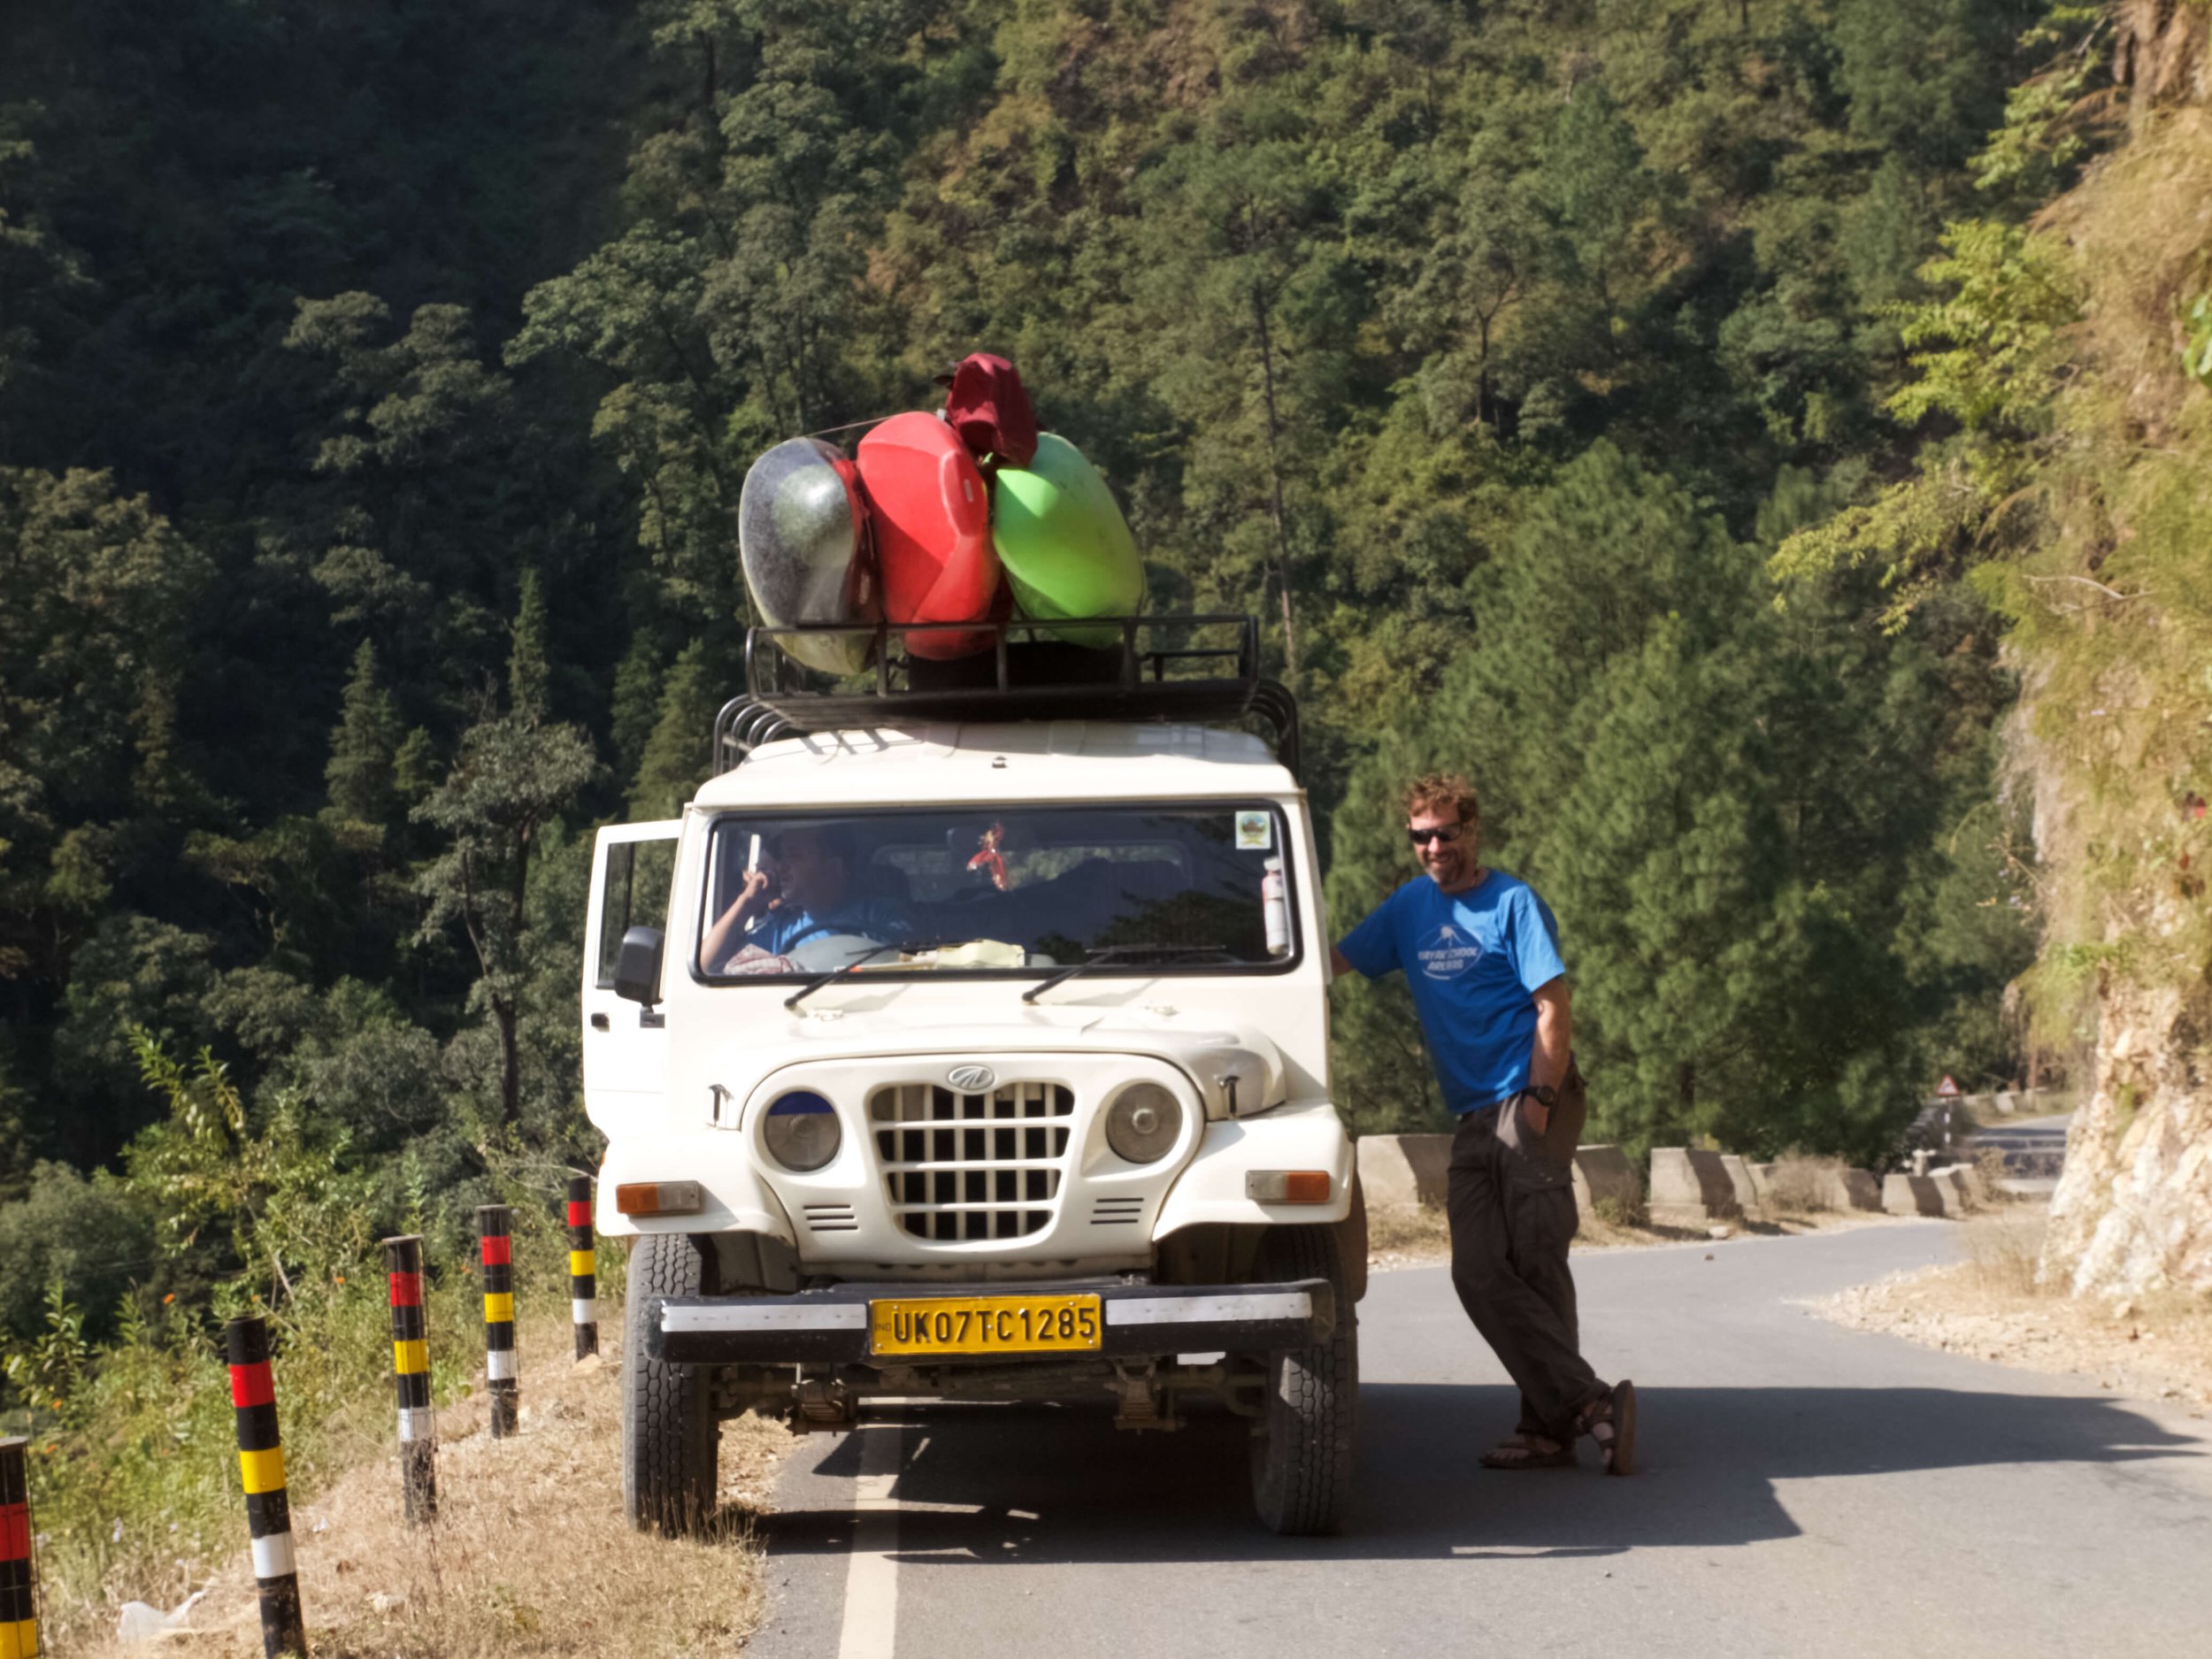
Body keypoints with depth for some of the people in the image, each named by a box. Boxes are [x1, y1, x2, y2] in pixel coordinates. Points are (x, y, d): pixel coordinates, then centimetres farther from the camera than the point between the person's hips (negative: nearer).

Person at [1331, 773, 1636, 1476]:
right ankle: (1590, 1402, -6)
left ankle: (1551, 1424, -8)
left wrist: (1539, 1099, -16)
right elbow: (1335, 961, 21)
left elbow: (1554, 1007, -8)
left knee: (1535, 1265, -10)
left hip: (1530, 1100, -7)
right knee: (1480, 1273, -4)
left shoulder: (1513, 903, -3)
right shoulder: (1409, 906, 15)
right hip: (1473, 1115, 7)